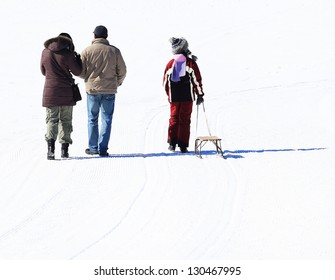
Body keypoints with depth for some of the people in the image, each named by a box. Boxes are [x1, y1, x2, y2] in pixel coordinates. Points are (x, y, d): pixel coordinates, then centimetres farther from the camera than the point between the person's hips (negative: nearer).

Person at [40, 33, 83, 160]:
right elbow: (77, 72, -2)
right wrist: (77, 58, 11)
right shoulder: (67, 54, -10)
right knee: (66, 120, 10)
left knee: (51, 119, 4)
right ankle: (64, 148, 8)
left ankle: (50, 142, -21)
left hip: (50, 91, 2)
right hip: (66, 92, -2)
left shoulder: (45, 52, 1)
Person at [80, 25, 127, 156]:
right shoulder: (114, 51, -1)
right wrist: (117, 82, 22)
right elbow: (122, 71, 4)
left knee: (92, 119, 10)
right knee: (106, 119, 6)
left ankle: (93, 148, 11)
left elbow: (81, 72, -2)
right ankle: (103, 148, 1)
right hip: (109, 90, 0)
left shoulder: (87, 51, -4)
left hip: (92, 89, 0)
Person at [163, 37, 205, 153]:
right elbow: (197, 79, -6)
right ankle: (183, 145, -2)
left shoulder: (170, 63, 5)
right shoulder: (190, 62, -5)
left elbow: (165, 82, 10)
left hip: (174, 97, 2)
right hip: (187, 96, -2)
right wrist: (200, 94, 1)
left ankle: (172, 143, 5)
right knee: (185, 120, 1)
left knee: (174, 118, 12)